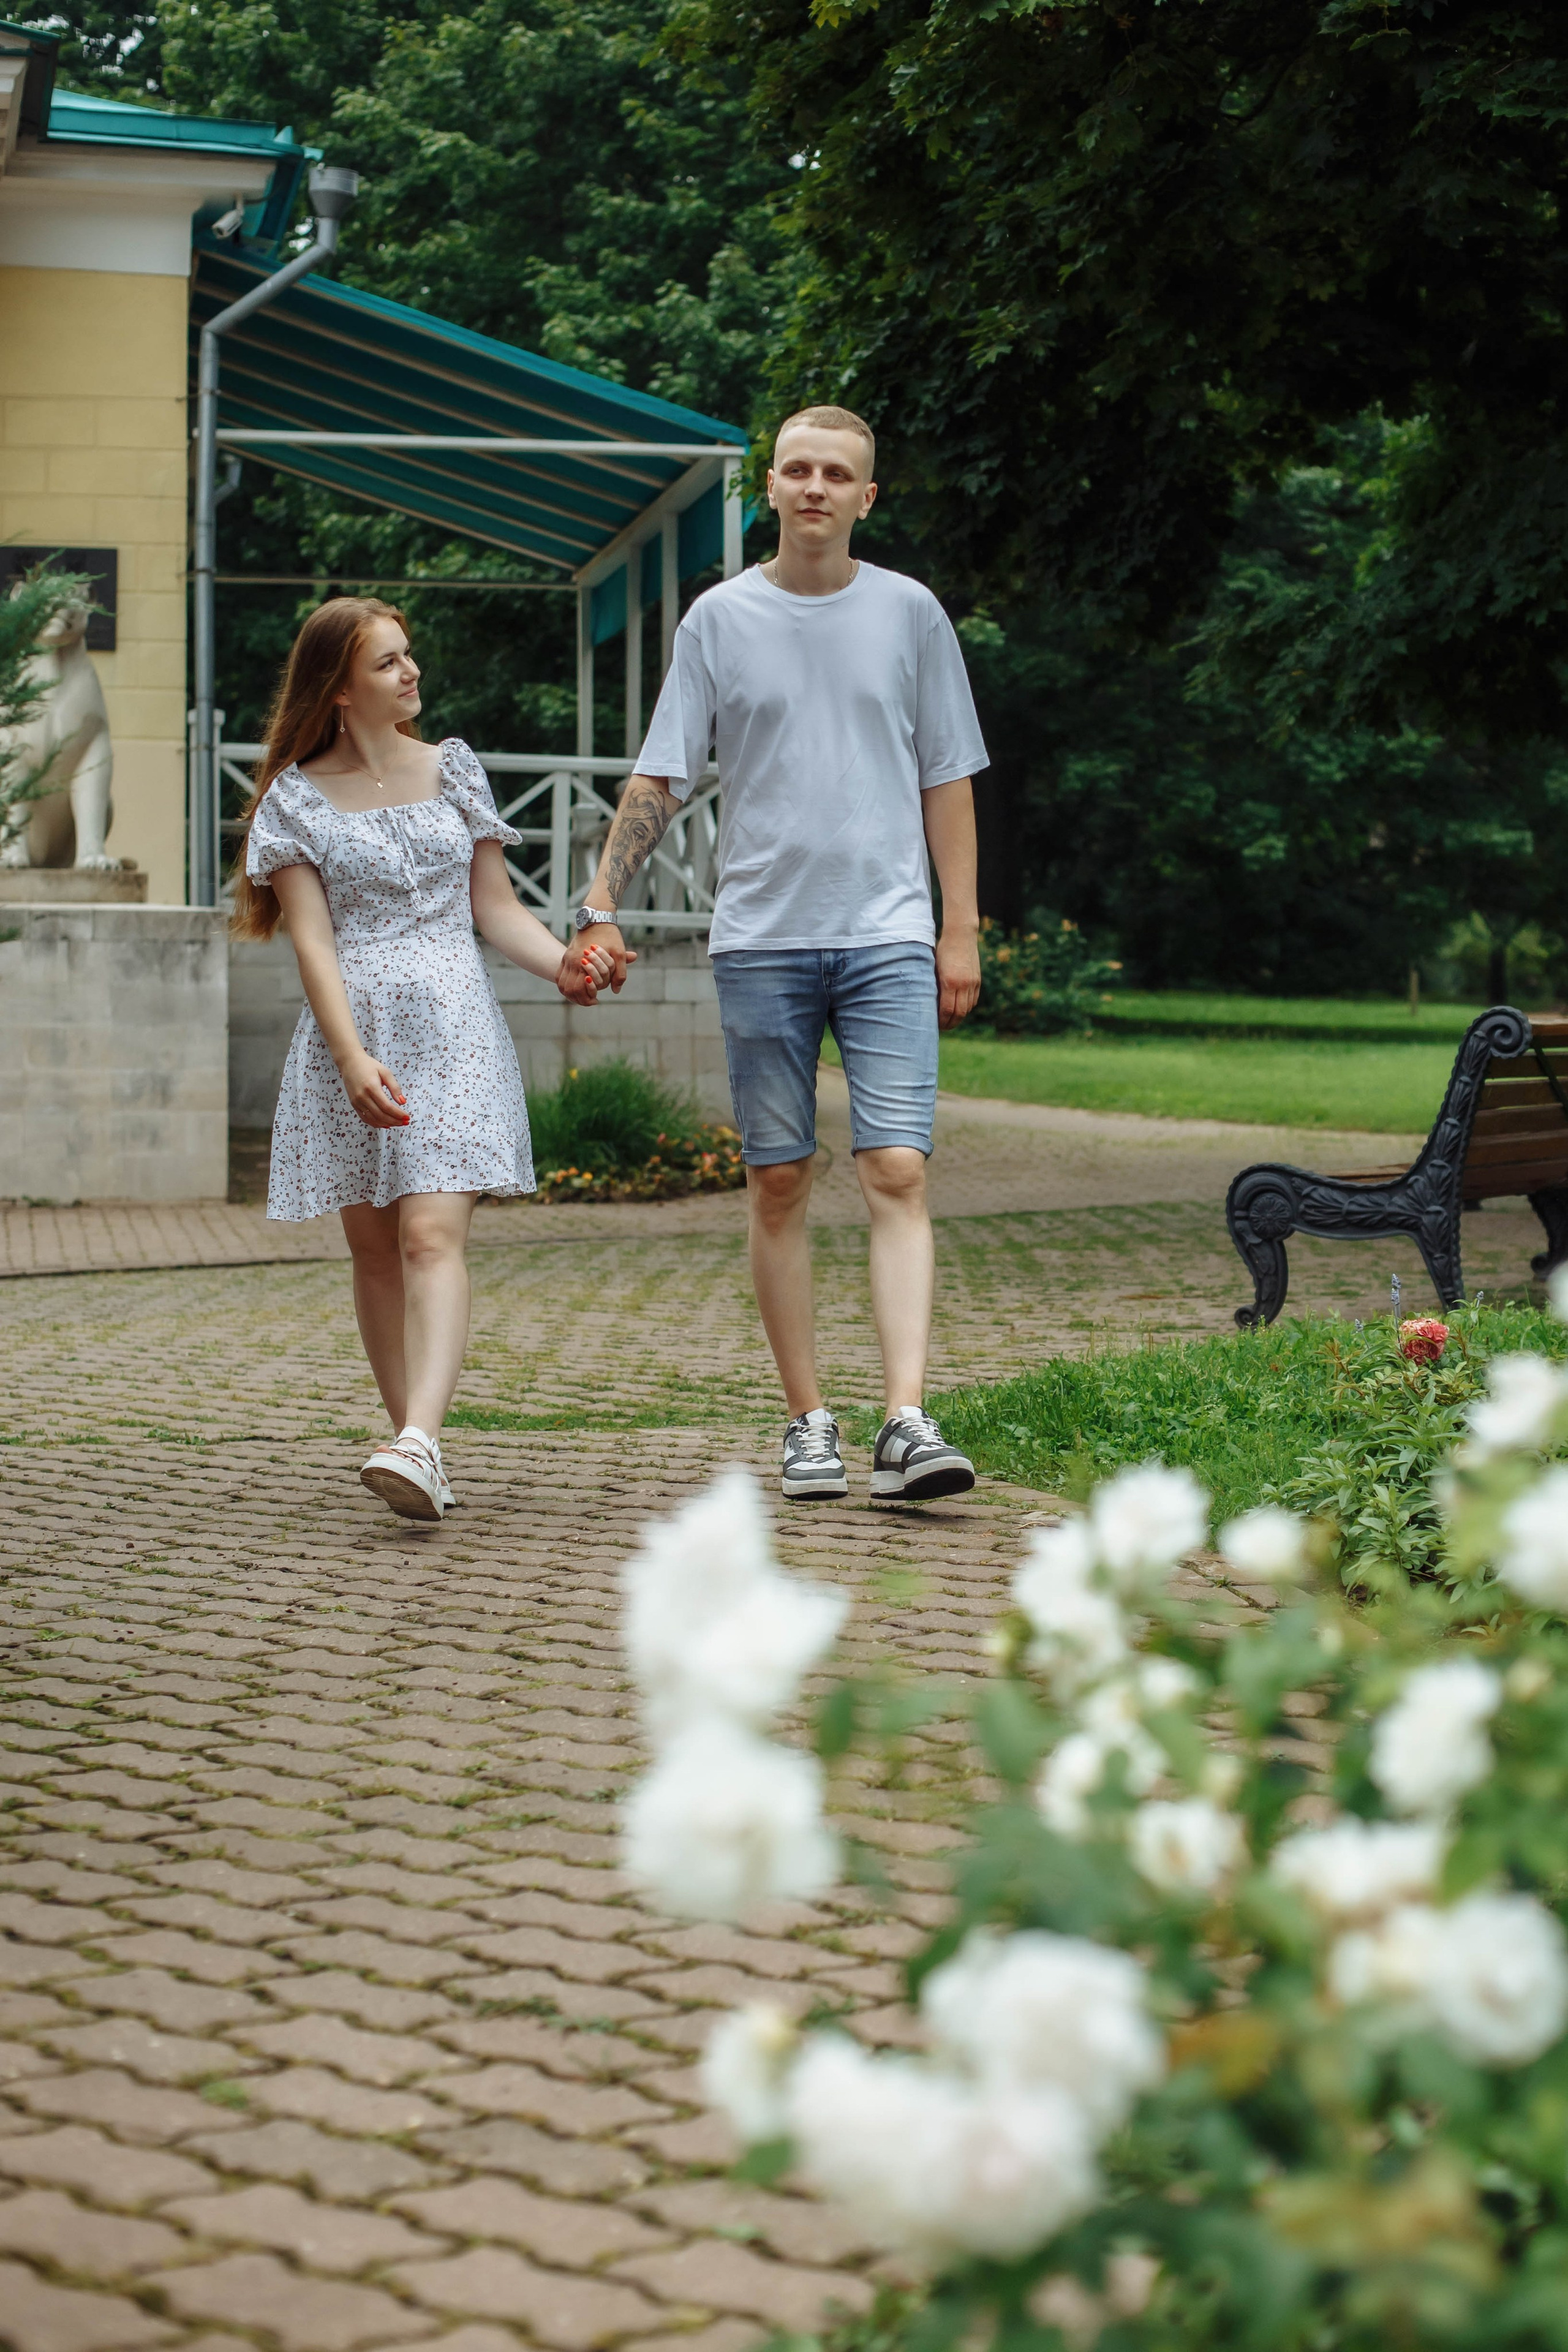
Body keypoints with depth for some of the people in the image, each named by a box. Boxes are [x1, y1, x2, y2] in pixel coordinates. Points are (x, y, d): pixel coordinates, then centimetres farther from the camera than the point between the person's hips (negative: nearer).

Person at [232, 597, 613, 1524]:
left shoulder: (453, 769, 12)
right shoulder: (298, 798, 4)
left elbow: (495, 906, 14)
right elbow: (313, 940, -4)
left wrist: (564, 962, -6)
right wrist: (353, 1059, -18)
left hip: (453, 1026, 0)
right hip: (350, 1031, 0)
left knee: (432, 1234, -16)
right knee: (375, 1246, 4)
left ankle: (420, 1442, -30)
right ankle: (416, 1449, 12)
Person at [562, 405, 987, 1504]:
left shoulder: (909, 613, 7)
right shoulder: (720, 620, 6)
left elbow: (947, 781, 10)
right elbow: (661, 778, 7)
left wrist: (961, 929, 5)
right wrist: (601, 909, -3)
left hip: (887, 937, -1)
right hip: (761, 938, 1)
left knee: (898, 1173, -12)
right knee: (779, 1185, 3)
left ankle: (907, 1425, -18)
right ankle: (809, 1424, 11)